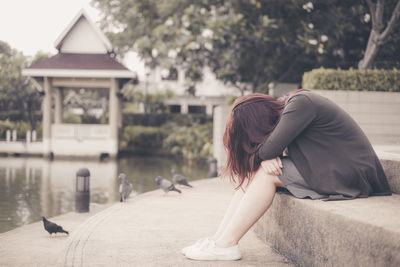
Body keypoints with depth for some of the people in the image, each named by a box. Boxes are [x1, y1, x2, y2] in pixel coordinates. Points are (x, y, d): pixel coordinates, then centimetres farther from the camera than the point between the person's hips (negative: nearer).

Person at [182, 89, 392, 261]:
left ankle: (226, 244, -14)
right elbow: (266, 153, 8)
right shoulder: (290, 105, 9)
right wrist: (266, 158, -15)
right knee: (254, 171, -1)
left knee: (267, 174, -17)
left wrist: (263, 154, -2)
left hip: (348, 174, -10)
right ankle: (217, 239, -5)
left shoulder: (300, 103, -19)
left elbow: (270, 148, -24)